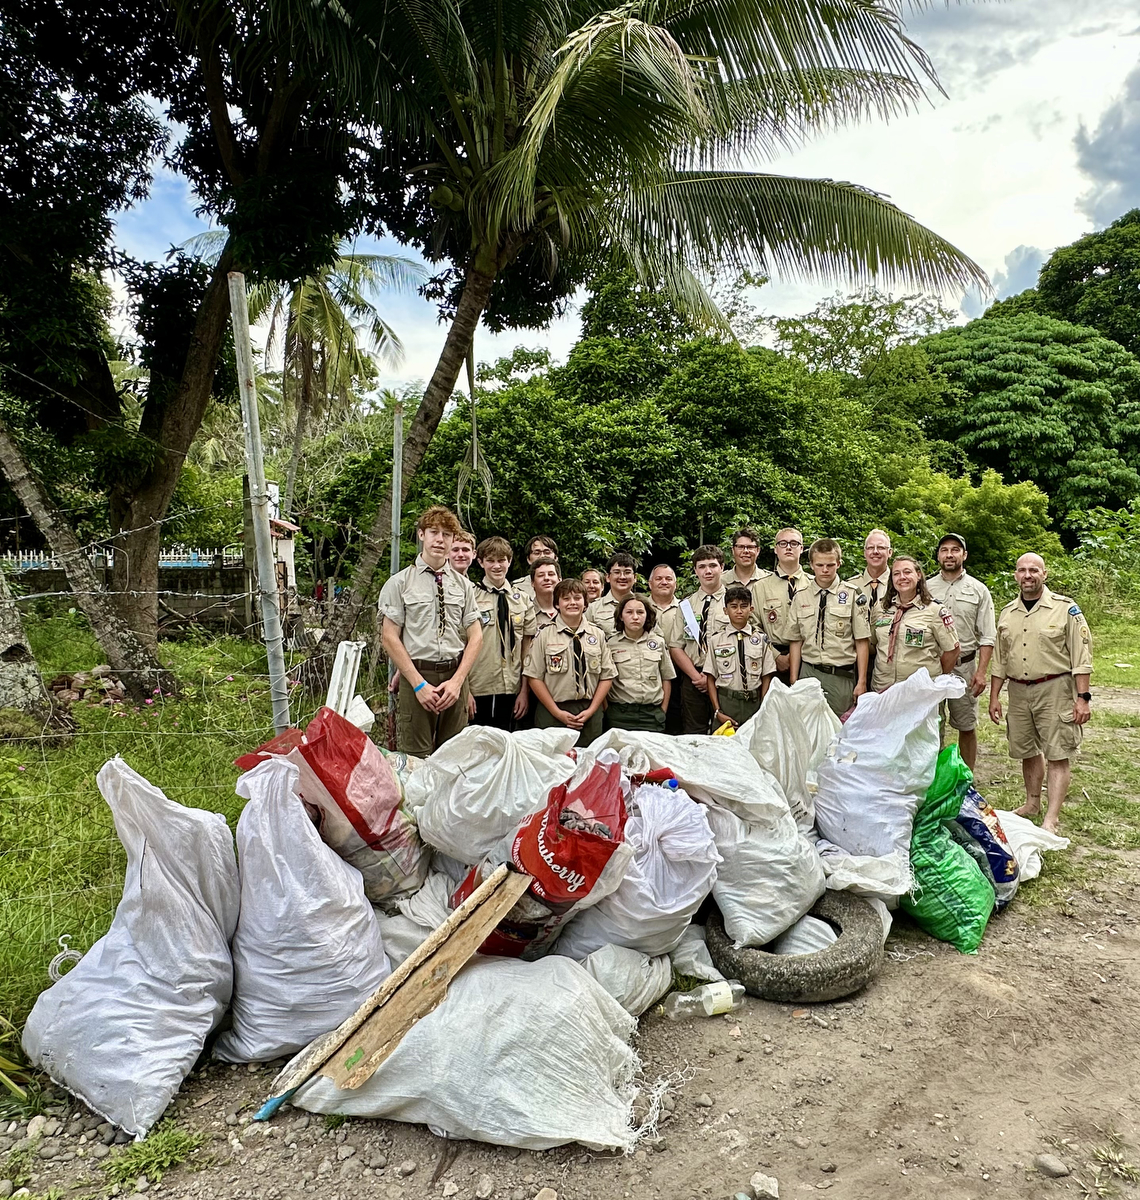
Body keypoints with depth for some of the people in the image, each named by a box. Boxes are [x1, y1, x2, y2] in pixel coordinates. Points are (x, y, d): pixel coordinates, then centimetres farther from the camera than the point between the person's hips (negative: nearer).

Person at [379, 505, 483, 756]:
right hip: (416, 676, -3)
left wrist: (457, 680, -6)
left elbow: (475, 637, 7)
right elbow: (389, 638, -3)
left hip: (455, 677, 3)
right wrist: (419, 684, -10)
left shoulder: (463, 585, 9)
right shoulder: (400, 582, 1)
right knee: (415, 760, -1)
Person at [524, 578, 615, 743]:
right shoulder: (544, 635, 0)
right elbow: (535, 677, -3)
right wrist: (557, 712, -8)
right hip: (552, 713, -2)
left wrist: (592, 710, -4)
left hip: (590, 715, 2)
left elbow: (607, 676, 6)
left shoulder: (597, 634, 7)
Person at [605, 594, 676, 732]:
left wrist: (662, 712, 9)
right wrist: (607, 712, -4)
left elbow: (666, 678, 13)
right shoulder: (610, 643, 1)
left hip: (652, 714, 2)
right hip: (620, 714, -2)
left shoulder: (658, 642, 8)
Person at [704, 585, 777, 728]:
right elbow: (710, 678, 2)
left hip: (754, 702, 1)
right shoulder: (716, 639, 2)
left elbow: (766, 677, 7)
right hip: (725, 701, -1)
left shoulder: (761, 638, 5)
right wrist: (717, 711, -5)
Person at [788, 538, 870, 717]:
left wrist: (862, 682, -4)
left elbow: (862, 641, -2)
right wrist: (793, 681, 6)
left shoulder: (853, 595, -1)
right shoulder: (801, 597, 6)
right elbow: (796, 641, 8)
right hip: (808, 673, 2)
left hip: (841, 675, -2)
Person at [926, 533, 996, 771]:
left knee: (967, 727, 7)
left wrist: (982, 671, -9)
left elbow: (987, 637, 1)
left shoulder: (978, 590, 3)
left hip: (964, 666, -1)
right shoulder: (926, 588, 6)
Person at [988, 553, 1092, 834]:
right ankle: (1032, 803, 32)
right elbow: (999, 660, 13)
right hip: (1018, 692, 5)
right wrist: (994, 697, 11)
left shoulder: (1066, 609, -7)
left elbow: (1081, 657, -9)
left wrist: (1083, 697, -13)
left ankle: (1051, 819, 0)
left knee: (1058, 755, -3)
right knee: (1027, 751, 15)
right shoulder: (1008, 613, 9)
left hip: (1055, 691, -5)